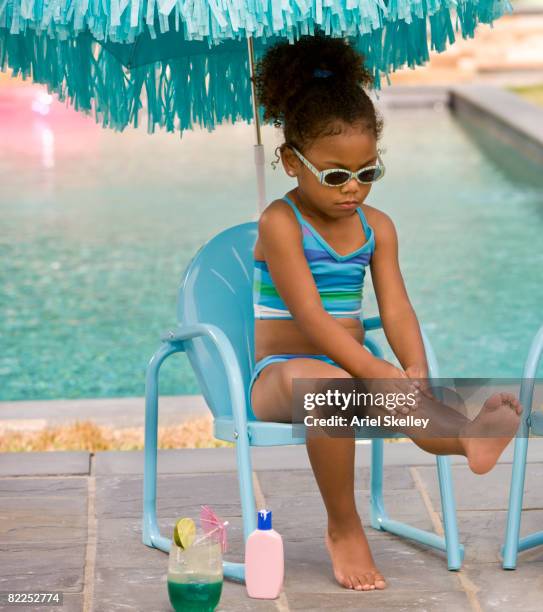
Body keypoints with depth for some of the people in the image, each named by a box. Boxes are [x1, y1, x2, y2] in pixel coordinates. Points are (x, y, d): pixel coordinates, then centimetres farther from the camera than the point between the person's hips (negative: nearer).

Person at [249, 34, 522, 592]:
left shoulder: (376, 227, 8)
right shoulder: (281, 223, -10)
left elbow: (395, 309, -2)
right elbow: (311, 318, -20)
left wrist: (415, 371, -23)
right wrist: (382, 374, -29)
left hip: (348, 371, 5)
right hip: (280, 373, -5)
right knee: (321, 380, -41)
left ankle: (465, 437, -64)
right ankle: (343, 527, -30)